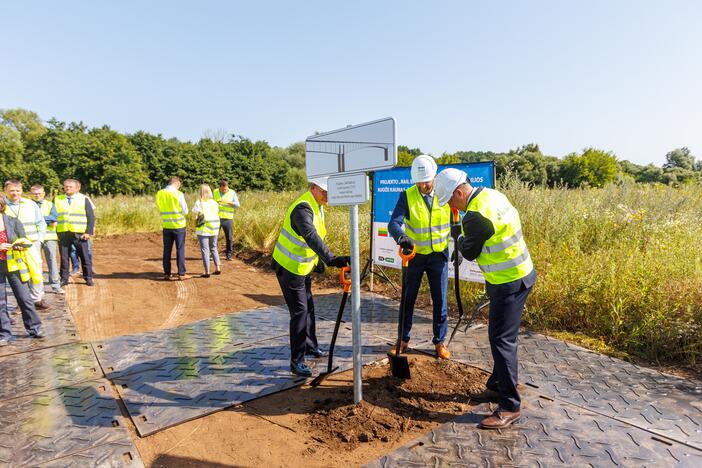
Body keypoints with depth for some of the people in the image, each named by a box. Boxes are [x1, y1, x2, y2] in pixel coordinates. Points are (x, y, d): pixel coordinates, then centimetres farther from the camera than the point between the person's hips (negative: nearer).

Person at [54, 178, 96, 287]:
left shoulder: (84, 199, 4)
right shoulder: (57, 200, 11)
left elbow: (91, 217, 1)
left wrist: (88, 232, -8)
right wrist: (54, 232, 4)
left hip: (80, 233, -2)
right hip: (63, 233, 2)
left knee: (85, 257, 1)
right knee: (64, 257, 6)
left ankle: (88, 278, 11)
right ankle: (64, 278, 16)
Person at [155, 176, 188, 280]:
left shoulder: (159, 194, 1)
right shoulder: (178, 194, -13)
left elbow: (160, 209, 11)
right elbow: (185, 211, -8)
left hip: (166, 226, 4)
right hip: (179, 225, -4)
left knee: (167, 250, 11)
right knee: (180, 250, 3)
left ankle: (166, 273, 15)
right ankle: (181, 274, 4)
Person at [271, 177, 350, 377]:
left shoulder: (317, 206, 6)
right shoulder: (303, 208, -26)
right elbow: (312, 237, -41)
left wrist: (319, 261, 14)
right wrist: (331, 259, -50)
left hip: (303, 267, 10)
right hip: (289, 268, -10)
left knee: (308, 307, 20)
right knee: (299, 311, -7)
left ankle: (310, 346, 37)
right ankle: (296, 362, 2)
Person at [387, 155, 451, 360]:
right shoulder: (407, 196, -11)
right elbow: (394, 222, -24)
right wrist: (401, 237, -44)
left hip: (439, 255, 1)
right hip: (414, 254, -1)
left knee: (440, 300, 7)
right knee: (408, 299, 10)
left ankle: (439, 341, 23)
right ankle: (403, 339, 25)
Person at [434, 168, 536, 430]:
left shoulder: (476, 215, -24)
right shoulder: (492, 194, 5)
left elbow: (470, 253, -10)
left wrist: (459, 238, 8)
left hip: (510, 283, -10)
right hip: (519, 274, 10)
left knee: (501, 340, -5)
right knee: (500, 336, 18)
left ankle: (510, 407, 5)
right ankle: (497, 387, 33)